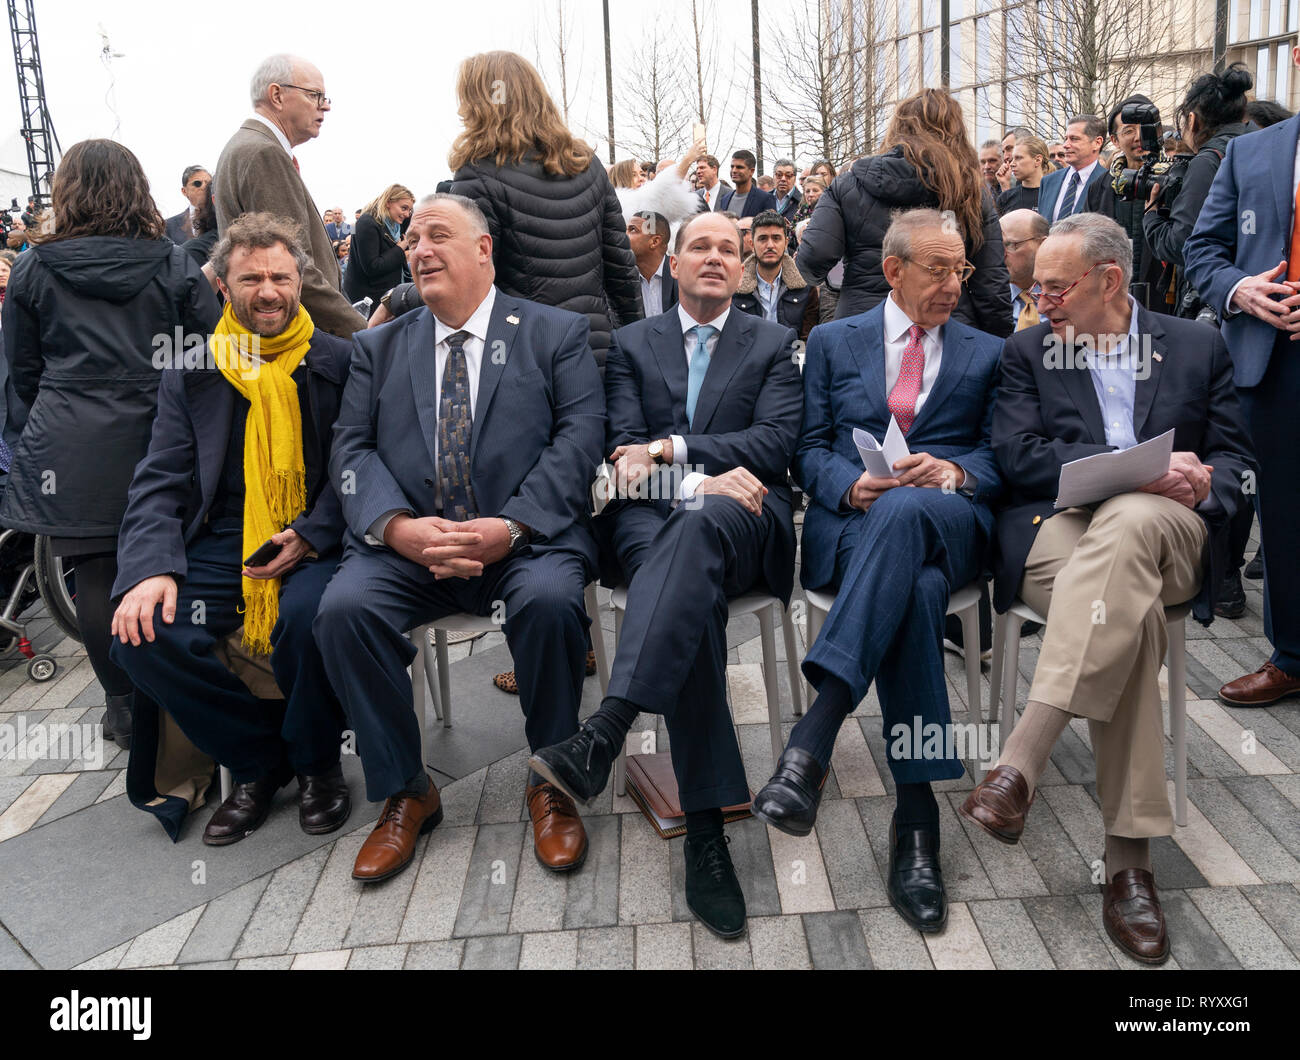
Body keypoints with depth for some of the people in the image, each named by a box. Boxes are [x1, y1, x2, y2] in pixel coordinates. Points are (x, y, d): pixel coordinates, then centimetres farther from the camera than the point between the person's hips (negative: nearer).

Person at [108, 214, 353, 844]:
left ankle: (315, 762, -3)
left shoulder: (340, 362, 5)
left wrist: (309, 537, -17)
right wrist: (152, 567, -14)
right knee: (141, 634, -21)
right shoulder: (191, 373, 11)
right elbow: (159, 483, 4)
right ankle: (259, 760, 1)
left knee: (308, 615, -34)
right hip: (220, 545, 3)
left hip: (314, 543, -3)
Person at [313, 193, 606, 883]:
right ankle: (404, 792, -4)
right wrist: (399, 526, -14)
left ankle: (552, 782, -8)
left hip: (524, 540, -2)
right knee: (342, 610, -24)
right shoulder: (378, 348, 18)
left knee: (550, 601, -33)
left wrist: (511, 525, -18)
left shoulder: (556, 333, 10)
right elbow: (352, 449, 7)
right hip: (407, 544, 3)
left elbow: (579, 437, -3)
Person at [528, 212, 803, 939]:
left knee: (700, 527, -39)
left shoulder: (775, 344, 19)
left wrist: (670, 449, -7)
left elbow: (775, 441, 3)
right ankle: (705, 826, -35)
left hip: (741, 519, 0)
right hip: (652, 519, 1)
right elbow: (625, 450, 6)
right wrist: (697, 480, -13)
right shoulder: (633, 344, 21)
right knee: (692, 590, -35)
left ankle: (607, 730, -52)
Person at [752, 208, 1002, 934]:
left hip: (949, 522, 0)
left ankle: (815, 736, -49)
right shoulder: (834, 342, 20)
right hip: (853, 520, 0)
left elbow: (1001, 456, 14)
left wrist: (954, 473, -9)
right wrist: (850, 485, -10)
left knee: (903, 510, -40)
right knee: (913, 586, -38)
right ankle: (916, 814, -38)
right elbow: (810, 448, 13)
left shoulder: (988, 353, 22)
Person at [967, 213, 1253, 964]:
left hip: (1166, 531, 1)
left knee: (1128, 523, -39)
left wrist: (1206, 485, -11)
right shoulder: (1028, 351, 16)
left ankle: (1020, 766, -44)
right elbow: (1018, 456, -1)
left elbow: (1234, 458, 14)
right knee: (1131, 607, -36)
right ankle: (1130, 859, -33)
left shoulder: (1197, 346, 19)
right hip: (1056, 529, 0)